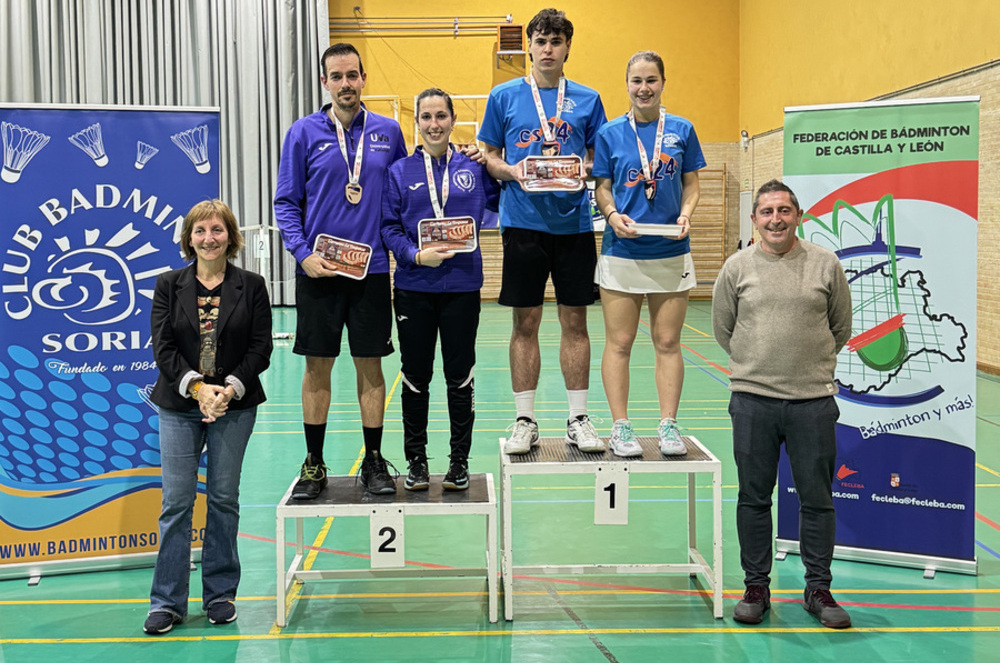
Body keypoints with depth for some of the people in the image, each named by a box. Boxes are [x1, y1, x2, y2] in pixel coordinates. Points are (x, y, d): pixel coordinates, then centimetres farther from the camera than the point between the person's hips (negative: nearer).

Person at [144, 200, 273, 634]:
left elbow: (261, 347, -2)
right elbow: (163, 347, -2)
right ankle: (168, 602, 9)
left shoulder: (251, 286, 3)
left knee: (224, 499, 7)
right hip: (179, 407, 0)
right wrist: (197, 387, -16)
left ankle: (221, 594, 19)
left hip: (235, 407, 0)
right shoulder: (169, 285, 4)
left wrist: (230, 388, -15)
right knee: (176, 502, 1)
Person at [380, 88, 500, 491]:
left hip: (462, 286, 0)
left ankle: (460, 461, 18)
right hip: (414, 287, 0)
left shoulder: (473, 168, 5)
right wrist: (416, 255, -15)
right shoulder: (400, 172, 4)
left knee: (460, 375, 6)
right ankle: (416, 460, 21)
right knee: (416, 376, 8)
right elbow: (389, 226, 0)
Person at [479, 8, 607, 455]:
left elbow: (599, 162, 11)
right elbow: (490, 157, 8)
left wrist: (581, 172, -10)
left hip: (574, 222, 1)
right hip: (523, 221, -1)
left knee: (575, 321, 5)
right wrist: (513, 171, -11)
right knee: (525, 323, 3)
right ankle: (525, 421, 11)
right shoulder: (504, 96, 7)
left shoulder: (587, 99, 9)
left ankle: (578, 420, 13)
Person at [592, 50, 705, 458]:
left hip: (671, 252, 1)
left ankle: (668, 425, 13)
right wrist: (613, 215, -13)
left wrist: (686, 214, -8)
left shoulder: (682, 130, 7)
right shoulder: (610, 133, 4)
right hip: (622, 251, -1)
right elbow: (602, 187, 7)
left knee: (668, 342, 4)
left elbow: (691, 184, 11)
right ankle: (620, 427, 8)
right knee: (619, 343, 0)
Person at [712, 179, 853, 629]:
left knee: (817, 499, 7)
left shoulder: (826, 264, 3)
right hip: (752, 399, 0)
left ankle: (818, 589, 20)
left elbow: (841, 327, 14)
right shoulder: (737, 266, 3)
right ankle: (756, 587, 20)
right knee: (754, 498, 8)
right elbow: (722, 328, 13)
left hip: (813, 401, 0)